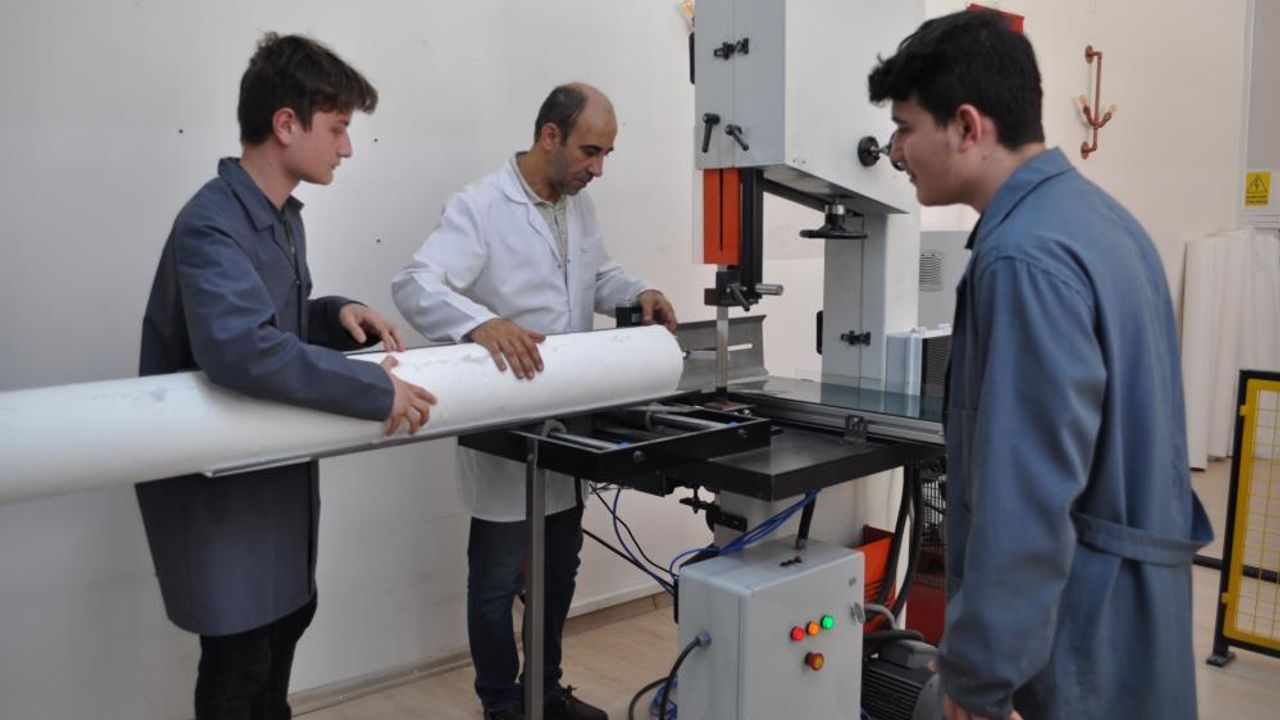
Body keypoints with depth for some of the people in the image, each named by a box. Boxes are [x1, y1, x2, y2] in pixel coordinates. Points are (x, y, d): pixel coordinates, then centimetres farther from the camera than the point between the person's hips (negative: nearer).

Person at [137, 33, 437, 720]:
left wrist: (337, 314, -6)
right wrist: (374, 391, -36)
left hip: (274, 467, 9)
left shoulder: (284, 216, 5)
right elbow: (241, 346, -43)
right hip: (215, 480, -9)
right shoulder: (214, 225, -26)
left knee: (288, 616, 25)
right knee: (239, 654, 5)